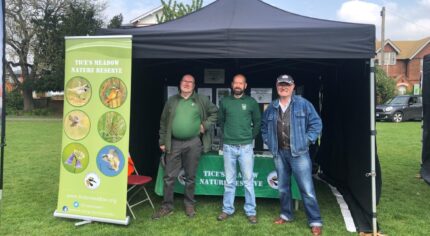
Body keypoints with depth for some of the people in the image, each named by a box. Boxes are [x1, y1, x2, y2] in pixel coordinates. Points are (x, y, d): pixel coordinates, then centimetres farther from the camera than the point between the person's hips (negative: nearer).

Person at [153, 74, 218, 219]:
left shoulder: (201, 100, 4)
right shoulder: (172, 101, 8)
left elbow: (215, 112, 11)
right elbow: (163, 122, 10)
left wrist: (206, 125, -2)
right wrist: (162, 141, 6)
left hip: (193, 143, -1)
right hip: (174, 143, 1)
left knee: (190, 177, 10)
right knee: (169, 177, 4)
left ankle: (189, 205, 25)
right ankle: (167, 206, 17)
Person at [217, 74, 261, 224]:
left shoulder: (251, 102, 1)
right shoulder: (224, 101, 4)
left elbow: (258, 121, 10)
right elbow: (220, 120, 16)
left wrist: (251, 136, 7)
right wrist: (227, 134, 12)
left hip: (246, 146, -1)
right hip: (228, 146, 1)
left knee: (248, 180, 3)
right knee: (229, 181, 9)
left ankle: (251, 211, 14)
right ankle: (227, 209, 20)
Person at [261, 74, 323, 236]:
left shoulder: (303, 104, -5)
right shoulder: (271, 108, 8)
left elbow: (316, 124, -3)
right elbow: (264, 126, 21)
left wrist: (306, 140, -8)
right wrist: (268, 142, 11)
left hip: (298, 152, -4)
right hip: (279, 153, 5)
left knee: (306, 188, -3)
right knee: (283, 187, 15)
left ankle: (315, 222, 8)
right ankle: (286, 215, 32)